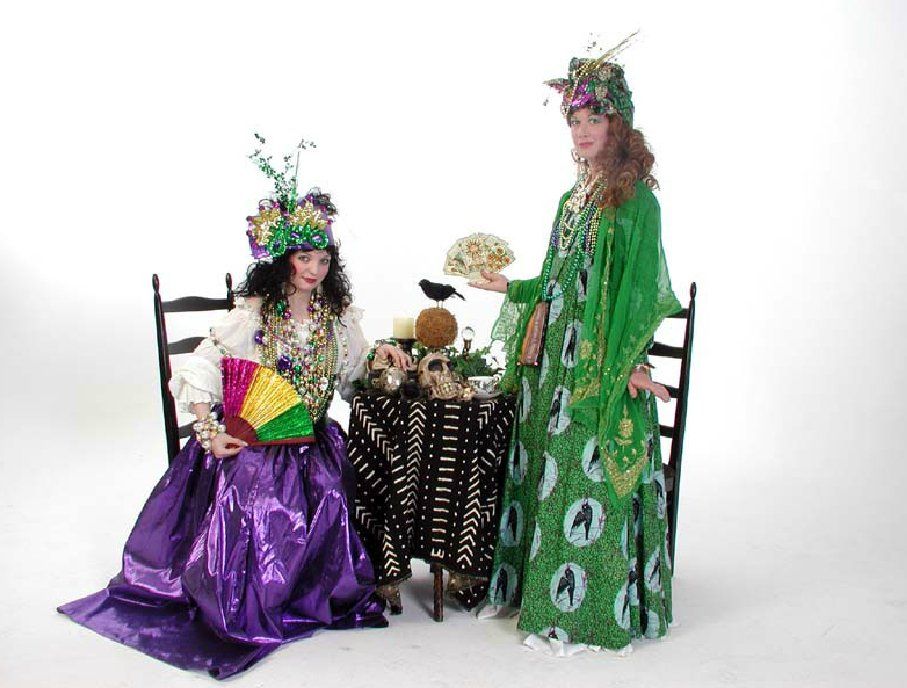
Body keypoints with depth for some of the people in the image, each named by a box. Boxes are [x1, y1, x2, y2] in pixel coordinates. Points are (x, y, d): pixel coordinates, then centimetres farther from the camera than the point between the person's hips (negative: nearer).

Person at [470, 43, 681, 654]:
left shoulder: (636, 200, -7)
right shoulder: (572, 199, 16)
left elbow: (641, 287, -13)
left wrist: (631, 362, -18)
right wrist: (513, 288, 26)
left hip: (603, 361, -8)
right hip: (554, 355, 8)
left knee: (588, 476, -4)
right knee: (545, 468, 13)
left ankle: (584, 615, 9)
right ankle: (528, 586, 27)